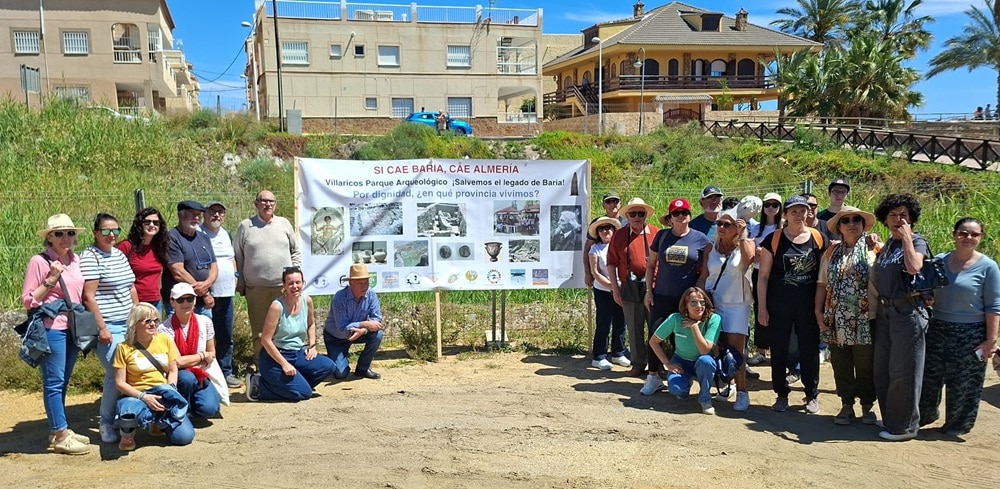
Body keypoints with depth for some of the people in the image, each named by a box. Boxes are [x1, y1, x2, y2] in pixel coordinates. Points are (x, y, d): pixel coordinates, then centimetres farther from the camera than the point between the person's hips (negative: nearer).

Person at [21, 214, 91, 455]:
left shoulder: (76, 260, 10)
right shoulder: (39, 261, -9)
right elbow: (27, 301, -9)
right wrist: (50, 280, -16)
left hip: (73, 329, 7)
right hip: (51, 329, -7)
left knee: (62, 382, 15)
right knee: (54, 382, -1)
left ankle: (59, 430, 25)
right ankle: (61, 437, 5)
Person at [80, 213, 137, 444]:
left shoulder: (120, 254, 14)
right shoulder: (90, 257, -9)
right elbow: (89, 296, -14)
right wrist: (101, 327, -16)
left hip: (127, 324, 8)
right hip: (108, 327, -8)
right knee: (117, 374, -10)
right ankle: (107, 424, 5)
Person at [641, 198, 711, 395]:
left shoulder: (700, 238, -1)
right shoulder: (662, 236, 4)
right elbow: (651, 265, 9)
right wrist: (649, 291, 3)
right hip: (661, 297, 1)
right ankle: (653, 377, 14)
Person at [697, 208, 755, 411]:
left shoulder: (746, 245, 3)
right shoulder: (711, 248, 10)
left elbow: (748, 260, -20)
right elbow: (703, 276, 10)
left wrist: (742, 236, -18)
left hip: (737, 305, -3)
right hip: (712, 303, 3)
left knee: (735, 351, -8)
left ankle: (742, 392, -1)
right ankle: (724, 385, 20)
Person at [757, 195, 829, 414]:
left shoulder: (819, 238, 1)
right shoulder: (773, 239, -4)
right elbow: (763, 276, -2)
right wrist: (762, 308, -5)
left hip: (808, 305, 1)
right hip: (779, 305, -1)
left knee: (810, 349, 8)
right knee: (778, 350, 6)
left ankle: (812, 395, 22)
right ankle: (782, 395, 20)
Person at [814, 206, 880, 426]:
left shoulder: (874, 250, -2)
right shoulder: (831, 253, 9)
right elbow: (822, 284, 9)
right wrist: (819, 313, 3)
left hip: (865, 320, -3)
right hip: (838, 321, 3)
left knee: (865, 366, 6)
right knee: (841, 365, 10)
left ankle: (867, 407, 21)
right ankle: (846, 406, 22)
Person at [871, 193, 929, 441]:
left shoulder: (917, 242, -8)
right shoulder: (888, 243, 14)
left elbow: (913, 267, -29)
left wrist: (906, 236, -19)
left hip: (907, 313, -8)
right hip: (885, 312, 8)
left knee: (903, 372, -1)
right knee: (883, 370, 14)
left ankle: (905, 425, 10)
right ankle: (889, 418, 28)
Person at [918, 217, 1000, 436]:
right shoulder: (939, 261, 3)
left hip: (970, 334, -4)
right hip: (937, 330, 4)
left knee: (964, 385, 7)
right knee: (928, 377, 13)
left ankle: (956, 425, 25)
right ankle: (926, 415, 33)